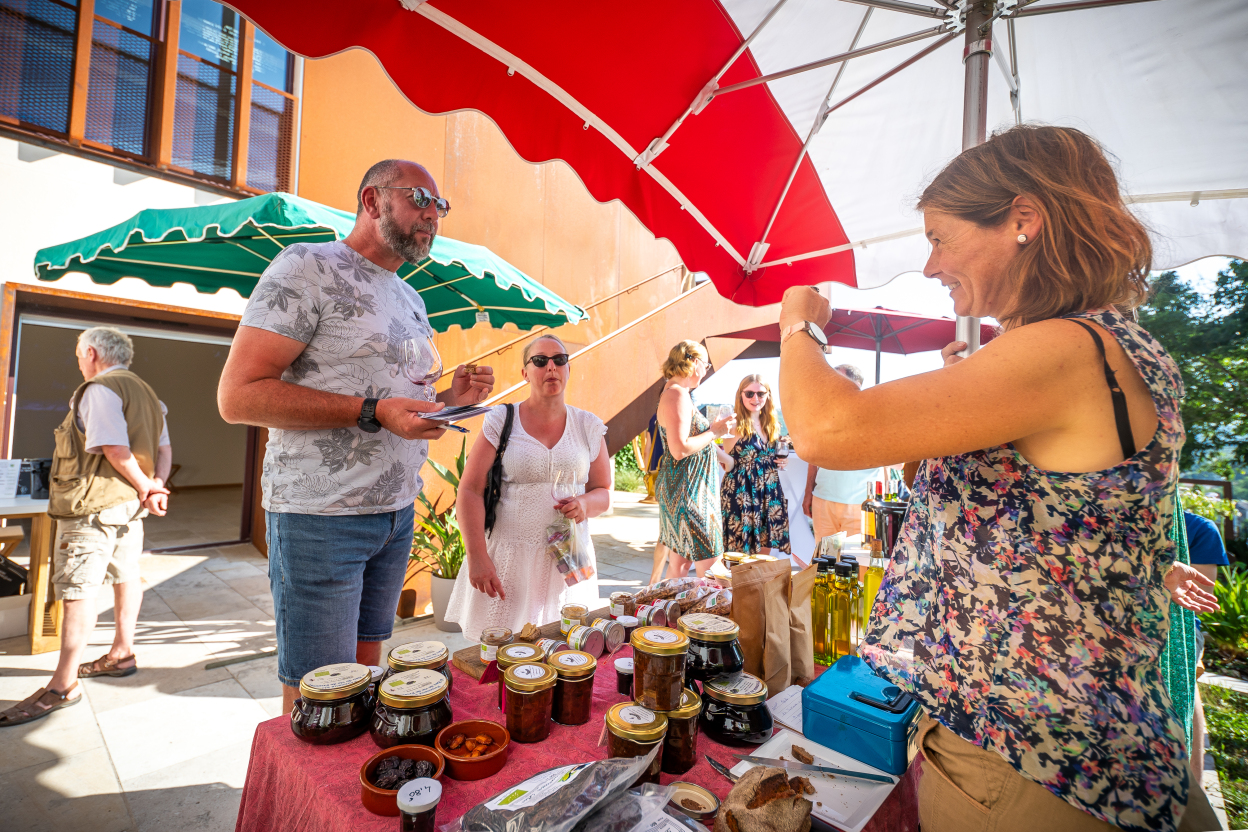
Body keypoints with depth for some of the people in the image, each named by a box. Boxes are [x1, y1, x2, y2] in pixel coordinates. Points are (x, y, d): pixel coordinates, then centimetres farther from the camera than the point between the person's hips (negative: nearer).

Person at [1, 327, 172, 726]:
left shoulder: (99, 389, -12)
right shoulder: (146, 393, 16)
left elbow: (115, 449, -23)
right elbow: (164, 449, 13)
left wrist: (144, 486, -10)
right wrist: (156, 484, -1)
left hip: (95, 504, -9)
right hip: (129, 503, 9)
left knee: (77, 589, -6)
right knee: (126, 577, 15)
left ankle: (62, 686, 0)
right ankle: (121, 655, 28)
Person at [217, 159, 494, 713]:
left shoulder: (411, 300, 17)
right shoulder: (308, 267, -7)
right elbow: (238, 396, -15)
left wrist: (449, 398, 3)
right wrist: (373, 412, -23)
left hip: (397, 512, 7)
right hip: (321, 518, -7)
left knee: (365, 671, 17)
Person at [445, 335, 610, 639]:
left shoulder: (588, 426, 8)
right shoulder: (502, 421, 1)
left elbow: (604, 492, 14)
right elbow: (470, 490, -3)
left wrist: (585, 504, -9)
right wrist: (477, 557, -11)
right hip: (508, 558, -2)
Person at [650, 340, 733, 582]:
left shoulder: (674, 393, 15)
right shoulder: (677, 394, -17)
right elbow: (680, 449, -23)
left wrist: (716, 427, 15)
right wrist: (714, 432, -12)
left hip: (680, 488, 10)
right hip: (686, 489, -10)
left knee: (679, 561, 14)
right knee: (710, 560, -4)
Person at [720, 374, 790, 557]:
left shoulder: (773, 425, 11)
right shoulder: (736, 425, -9)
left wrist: (782, 461, 4)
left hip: (769, 492, 6)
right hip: (741, 492, -6)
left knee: (764, 550, 12)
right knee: (741, 552, 0)